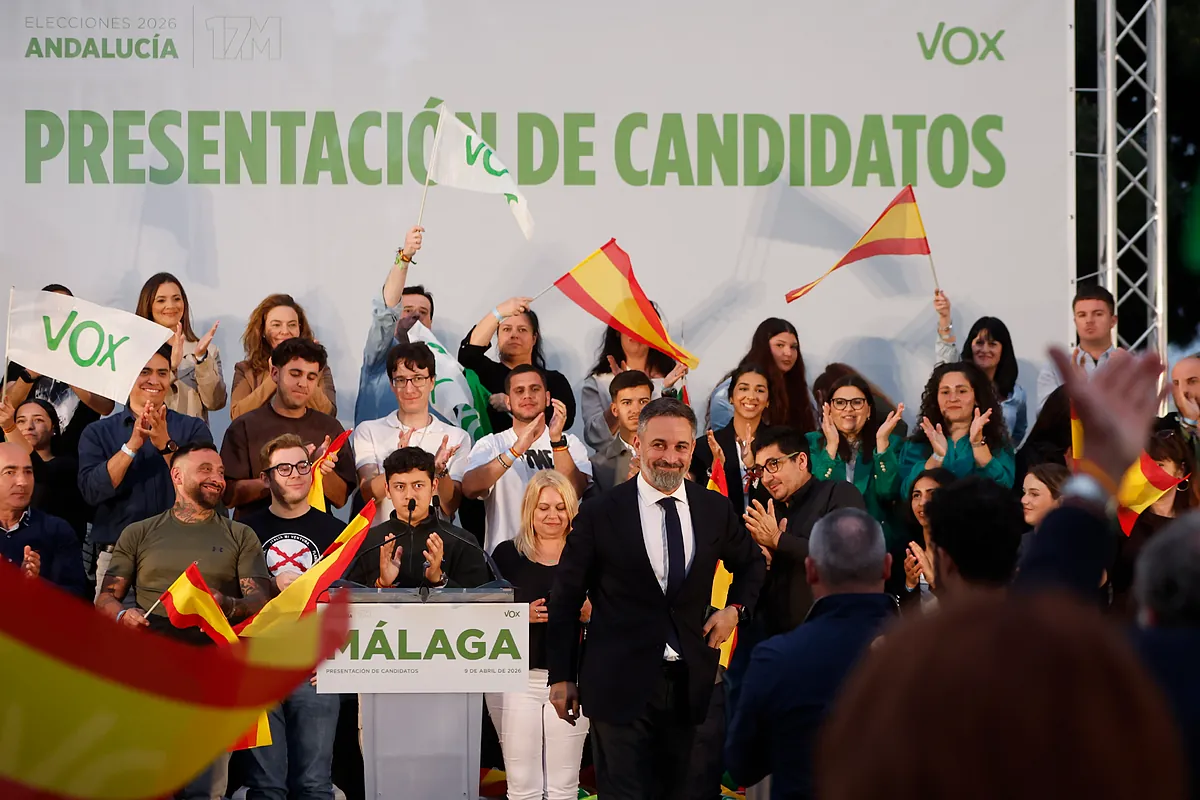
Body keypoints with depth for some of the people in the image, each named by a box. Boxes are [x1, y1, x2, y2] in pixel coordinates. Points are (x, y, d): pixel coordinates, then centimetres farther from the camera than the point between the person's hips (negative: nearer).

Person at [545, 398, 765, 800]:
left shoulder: (716, 510, 4)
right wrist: (562, 676, 0)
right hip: (620, 686, -3)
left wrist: (736, 607, 4)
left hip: (689, 685, 3)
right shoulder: (600, 514, -5)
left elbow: (751, 563, 23)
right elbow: (565, 599, 0)